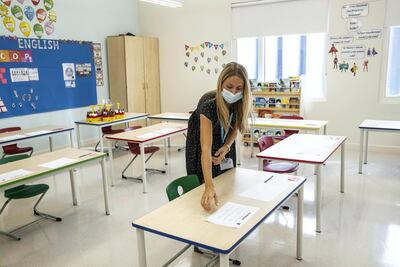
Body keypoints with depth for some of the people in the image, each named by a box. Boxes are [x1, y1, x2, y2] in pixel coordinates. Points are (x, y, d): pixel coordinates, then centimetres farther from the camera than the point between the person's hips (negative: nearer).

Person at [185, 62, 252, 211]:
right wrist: (209, 187, -56)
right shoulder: (208, 105, -39)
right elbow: (206, 148, -47)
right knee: (202, 185, 9)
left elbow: (234, 128, -4)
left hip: (223, 145, 5)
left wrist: (227, 147, -24)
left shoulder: (239, 103, -23)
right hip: (200, 144, -5)